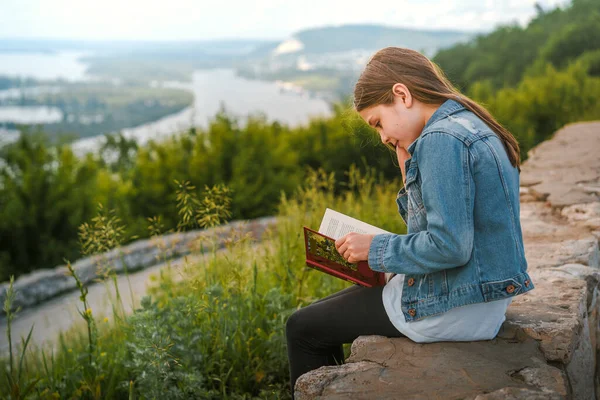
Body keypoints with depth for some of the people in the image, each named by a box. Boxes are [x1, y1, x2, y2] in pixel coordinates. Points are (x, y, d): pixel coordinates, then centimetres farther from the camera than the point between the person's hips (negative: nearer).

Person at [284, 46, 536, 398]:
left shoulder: (441, 139, -21)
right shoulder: (471, 126, 10)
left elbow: (450, 246, -26)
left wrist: (376, 249, -14)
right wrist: (411, 174, 4)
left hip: (452, 309, -10)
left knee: (302, 329, 4)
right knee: (327, 309, 24)